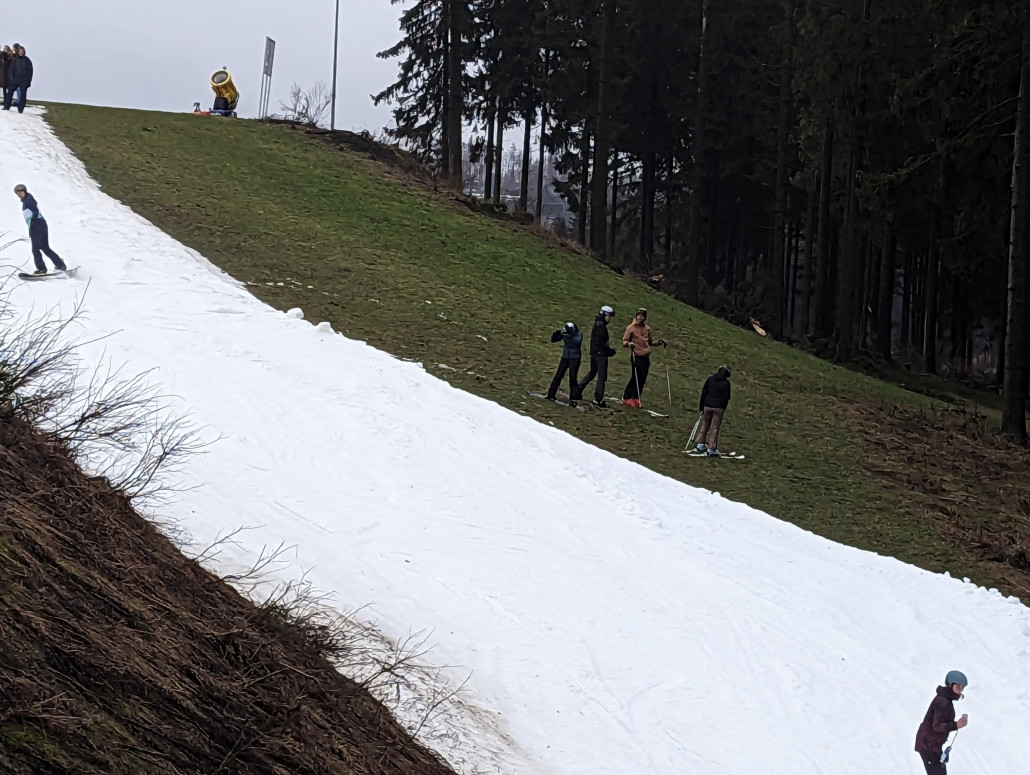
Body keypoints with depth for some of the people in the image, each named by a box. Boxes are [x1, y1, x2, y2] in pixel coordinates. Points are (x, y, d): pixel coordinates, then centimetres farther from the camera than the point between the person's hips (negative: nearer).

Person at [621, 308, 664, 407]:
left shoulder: (647, 328, 13)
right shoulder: (631, 328, -3)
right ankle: (626, 398, 1)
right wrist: (629, 343, -25)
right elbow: (624, 342, -3)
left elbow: (650, 342, 24)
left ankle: (636, 398, 14)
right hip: (636, 357, -5)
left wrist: (659, 342, 8)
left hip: (646, 357, 5)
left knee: (642, 380, 4)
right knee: (635, 378, -9)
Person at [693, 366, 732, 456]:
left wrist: (701, 408, 10)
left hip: (707, 405, 3)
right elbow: (726, 397, 0)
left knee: (705, 425, 17)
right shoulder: (726, 383, -2)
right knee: (715, 428, 2)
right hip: (719, 407, -3)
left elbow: (703, 394, 6)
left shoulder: (710, 379, 6)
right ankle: (711, 448, 3)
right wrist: (723, 409, 14)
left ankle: (700, 444, 16)